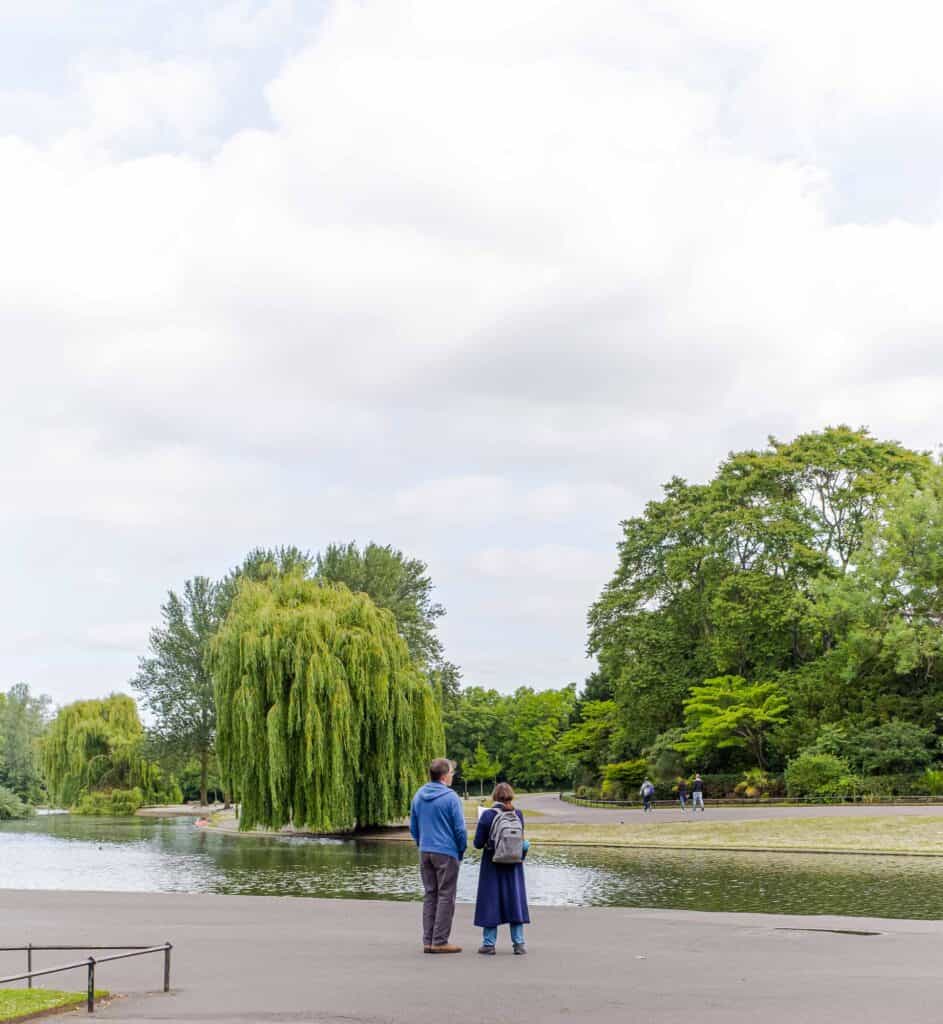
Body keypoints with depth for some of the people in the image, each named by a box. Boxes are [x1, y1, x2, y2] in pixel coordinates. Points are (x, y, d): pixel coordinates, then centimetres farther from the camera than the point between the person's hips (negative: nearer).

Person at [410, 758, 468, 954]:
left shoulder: (418, 796, 7)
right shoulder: (450, 797, -12)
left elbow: (413, 827, 13)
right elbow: (460, 829, -11)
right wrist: (462, 850, 3)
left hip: (425, 853, 6)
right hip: (446, 853, -6)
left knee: (430, 895, 12)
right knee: (445, 896, 0)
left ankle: (428, 941, 12)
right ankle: (440, 941, -1)